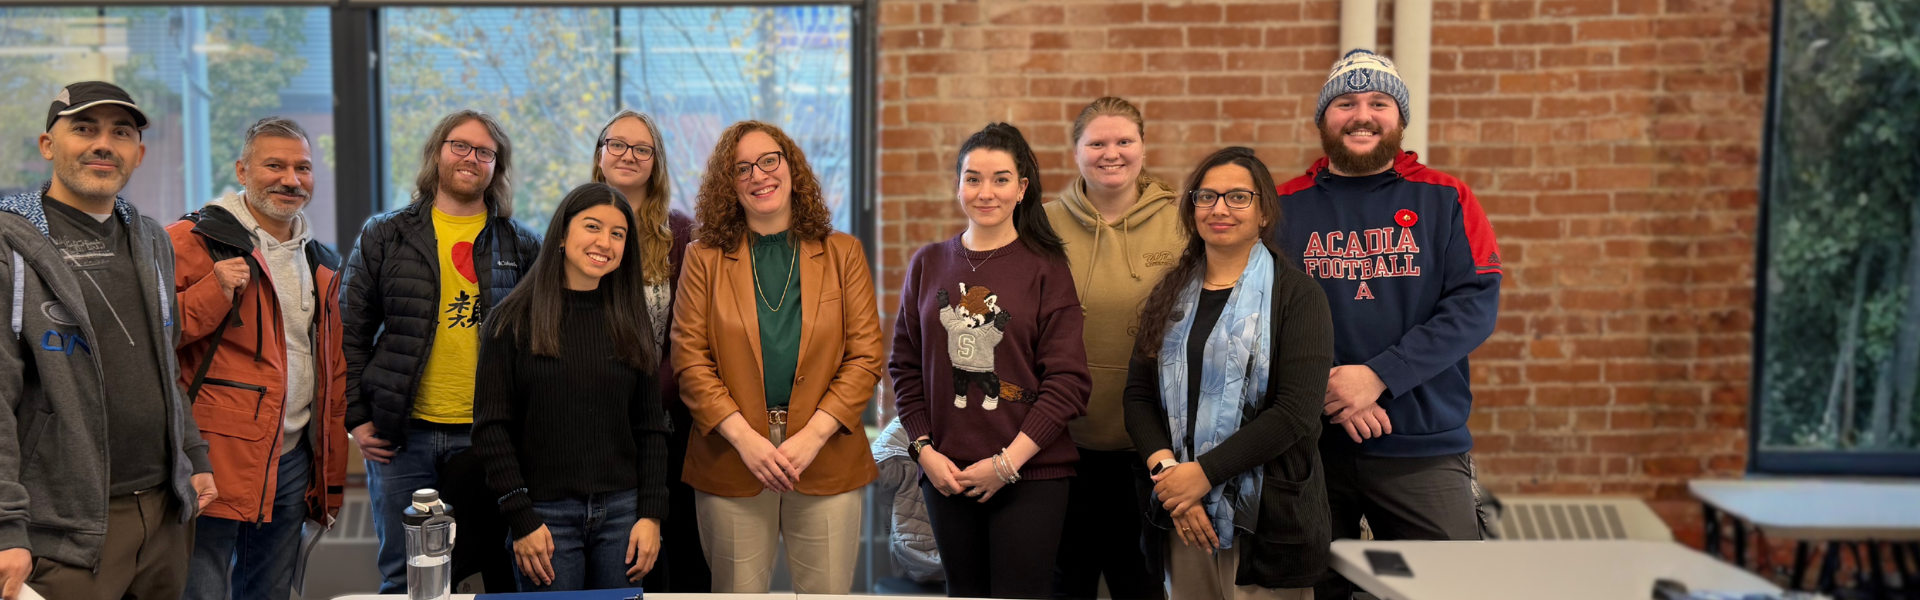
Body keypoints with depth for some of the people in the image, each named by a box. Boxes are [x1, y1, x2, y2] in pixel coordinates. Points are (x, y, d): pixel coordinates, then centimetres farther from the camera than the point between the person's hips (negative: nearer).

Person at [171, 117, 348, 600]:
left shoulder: (321, 265, 17)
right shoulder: (194, 241, -5)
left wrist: (332, 481, 18)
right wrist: (213, 293, -22)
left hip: (293, 464, 7)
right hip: (214, 462, -6)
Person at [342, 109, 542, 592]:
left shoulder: (521, 246, 7)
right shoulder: (385, 237, 7)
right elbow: (351, 334, 8)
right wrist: (356, 419, 1)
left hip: (488, 435, 0)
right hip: (402, 433, 0)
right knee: (404, 577, 7)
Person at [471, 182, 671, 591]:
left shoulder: (631, 322, 8)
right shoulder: (514, 320, -1)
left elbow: (650, 426, 8)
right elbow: (492, 427, -4)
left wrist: (651, 513, -1)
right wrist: (521, 519, -10)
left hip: (621, 511, 3)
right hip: (546, 515, -3)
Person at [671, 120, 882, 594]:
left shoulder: (843, 254, 6)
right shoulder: (704, 258, 6)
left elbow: (865, 358, 1)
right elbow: (690, 360, -1)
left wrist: (812, 435, -11)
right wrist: (744, 438, -13)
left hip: (827, 460, 0)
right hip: (731, 460, 0)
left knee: (828, 590, 5)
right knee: (739, 593, 7)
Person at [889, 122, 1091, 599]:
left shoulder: (1045, 269, -3)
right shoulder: (929, 264, 7)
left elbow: (1067, 380, -7)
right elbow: (906, 366, 11)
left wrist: (1008, 462, -11)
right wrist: (924, 449, 0)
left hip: (1029, 474, -3)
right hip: (947, 474, 3)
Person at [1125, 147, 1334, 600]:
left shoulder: (1295, 294, -4)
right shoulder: (1171, 295, 12)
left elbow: (1296, 411, -13)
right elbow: (1138, 395, 6)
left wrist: (1205, 473, -16)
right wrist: (1166, 470, -10)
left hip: (1269, 519, -4)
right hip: (1181, 517, 4)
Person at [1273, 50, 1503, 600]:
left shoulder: (1446, 201, 4)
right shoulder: (1285, 207, 5)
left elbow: (1475, 306, -6)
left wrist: (1378, 377, -17)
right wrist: (1325, 389, -16)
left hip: (1426, 446, 0)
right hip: (1308, 445, 1)